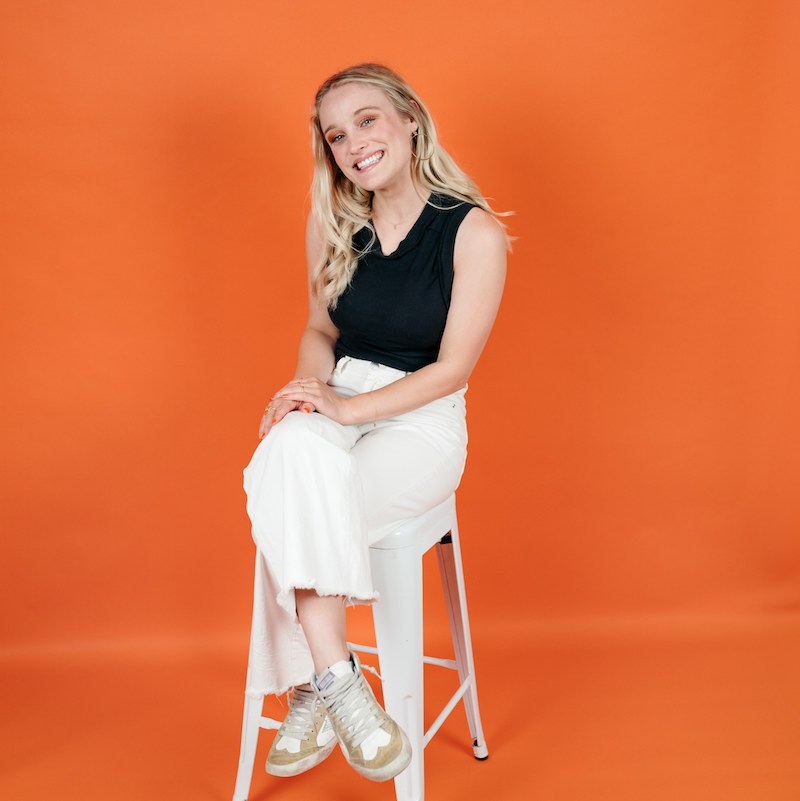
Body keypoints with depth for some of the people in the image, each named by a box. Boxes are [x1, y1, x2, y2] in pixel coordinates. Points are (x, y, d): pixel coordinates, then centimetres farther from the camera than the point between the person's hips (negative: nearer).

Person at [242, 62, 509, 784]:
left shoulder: (475, 231, -7)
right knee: (293, 448, -33)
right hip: (338, 406, 4)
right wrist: (310, 387, -8)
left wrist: (346, 408, -21)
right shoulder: (332, 223, 8)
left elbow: (452, 367, -11)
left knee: (294, 509, -30)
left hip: (423, 421, -3)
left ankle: (310, 691, -15)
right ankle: (336, 677, -29)